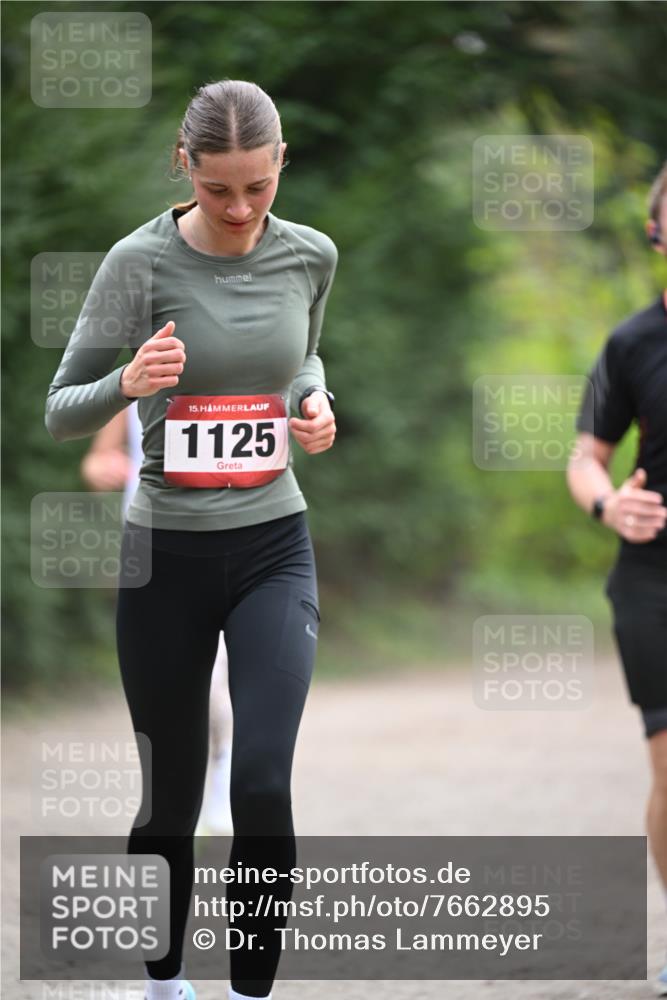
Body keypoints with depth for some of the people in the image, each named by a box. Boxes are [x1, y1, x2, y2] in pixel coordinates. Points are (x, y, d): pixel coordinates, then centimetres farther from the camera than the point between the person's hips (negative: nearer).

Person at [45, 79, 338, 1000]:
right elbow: (61, 413, -8)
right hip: (166, 553, -1)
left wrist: (318, 405, 0)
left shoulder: (310, 257, -1)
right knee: (172, 798, 9)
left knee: (264, 784, -16)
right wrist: (127, 383, -28)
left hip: (275, 548, 1)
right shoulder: (142, 260, -12)